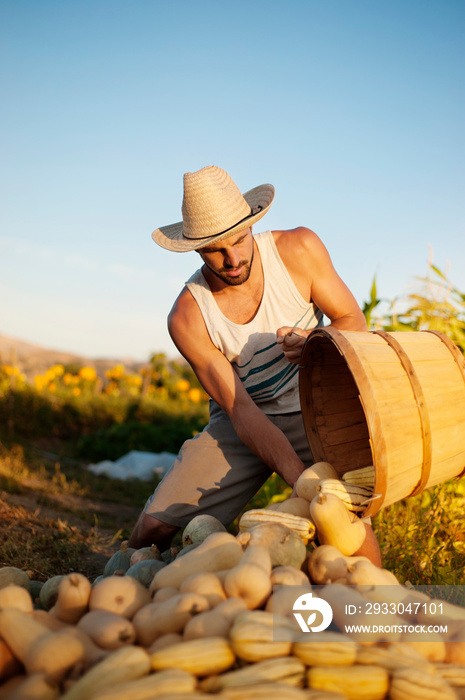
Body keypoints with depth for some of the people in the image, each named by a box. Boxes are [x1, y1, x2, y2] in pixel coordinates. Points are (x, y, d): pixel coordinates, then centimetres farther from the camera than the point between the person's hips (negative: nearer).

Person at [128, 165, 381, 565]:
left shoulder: (299, 249, -13)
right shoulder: (186, 319, -17)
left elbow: (355, 323, -3)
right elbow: (240, 409, -19)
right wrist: (301, 480, -31)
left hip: (313, 411, 1)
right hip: (239, 421, 0)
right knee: (154, 527, -11)